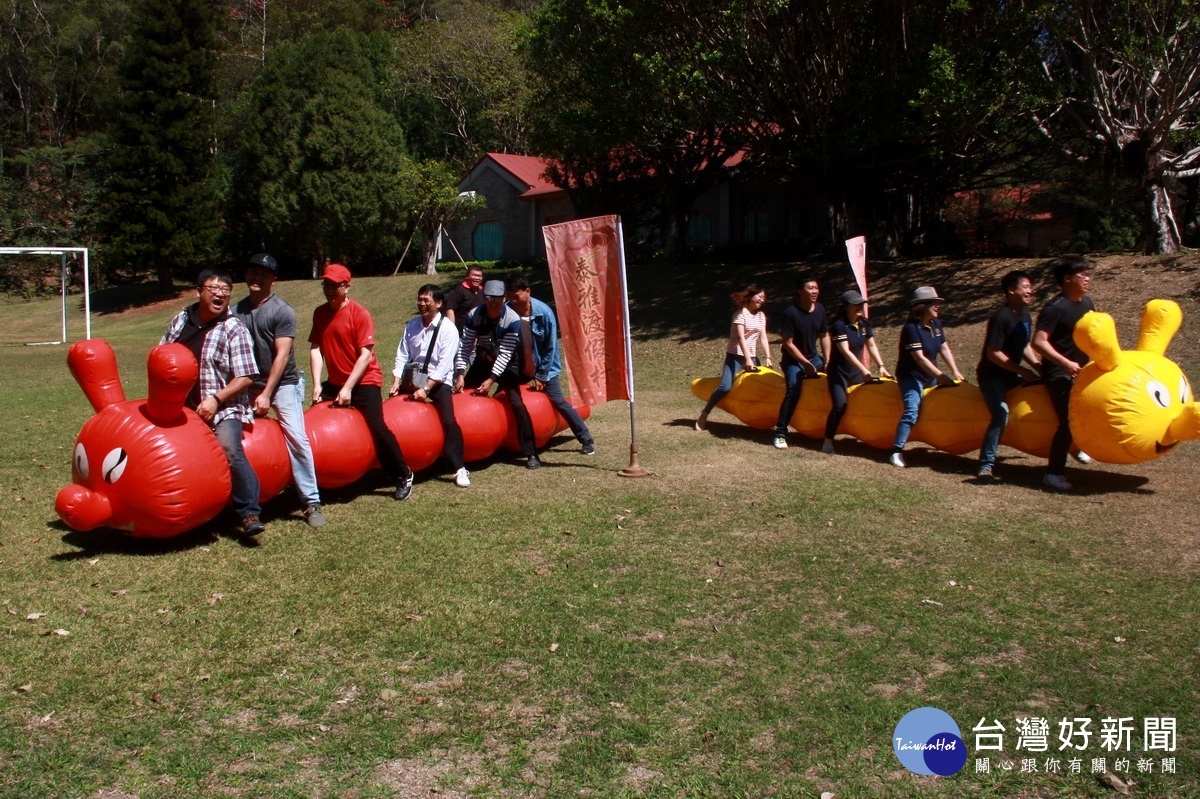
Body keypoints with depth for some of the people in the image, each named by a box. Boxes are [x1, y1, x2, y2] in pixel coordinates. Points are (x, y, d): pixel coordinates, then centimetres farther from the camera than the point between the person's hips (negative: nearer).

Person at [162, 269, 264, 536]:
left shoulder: (234, 330, -8)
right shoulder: (181, 320, 8)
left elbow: (245, 377, -12)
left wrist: (215, 399, -19)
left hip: (223, 409, -6)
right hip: (182, 408, 7)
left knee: (229, 449, -29)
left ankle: (249, 513, -24)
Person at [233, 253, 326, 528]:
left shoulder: (282, 311, -6)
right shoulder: (237, 310, 9)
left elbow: (282, 355, -10)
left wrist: (267, 394, -14)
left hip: (283, 384, -5)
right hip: (251, 384, 5)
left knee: (297, 439, -13)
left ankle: (312, 502, -9)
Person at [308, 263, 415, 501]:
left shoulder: (360, 314, -14)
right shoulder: (320, 313, 4)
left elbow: (366, 355, -17)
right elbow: (316, 349, 0)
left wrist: (348, 388, -20)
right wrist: (317, 384, -11)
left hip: (364, 381, -6)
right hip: (335, 382, 6)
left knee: (377, 427, -15)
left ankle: (403, 476, 0)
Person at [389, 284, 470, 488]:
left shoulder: (448, 329, -9)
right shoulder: (412, 326, 6)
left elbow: (444, 365, -15)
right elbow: (402, 356, 4)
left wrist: (426, 389, -21)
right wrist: (396, 383, -8)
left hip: (439, 381, -5)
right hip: (414, 378, 5)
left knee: (449, 421, -19)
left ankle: (459, 469, -11)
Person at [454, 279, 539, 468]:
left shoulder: (512, 320, -23)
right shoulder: (474, 316, -15)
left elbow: (505, 353, -24)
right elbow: (465, 346, -13)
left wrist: (491, 379, -31)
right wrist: (460, 374, -24)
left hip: (505, 366, -3)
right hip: (482, 362, 4)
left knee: (517, 404, -18)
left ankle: (531, 454, -12)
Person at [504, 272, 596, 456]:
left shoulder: (544, 312, -22)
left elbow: (551, 347, -14)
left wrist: (541, 375, -11)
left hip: (544, 367, -4)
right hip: (520, 367, 4)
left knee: (559, 402, -5)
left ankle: (586, 440, 7)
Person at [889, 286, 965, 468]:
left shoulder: (936, 324, 4)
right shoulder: (911, 328, -20)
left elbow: (944, 349, 6)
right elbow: (919, 358, -23)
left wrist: (955, 372, -3)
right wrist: (940, 376, -24)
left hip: (930, 376, 9)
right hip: (911, 377, -9)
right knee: (911, 412, -18)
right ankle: (897, 452, -18)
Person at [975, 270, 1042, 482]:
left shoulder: (1025, 316, 7)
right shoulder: (1001, 317, -20)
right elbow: (993, 353, -23)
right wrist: (1022, 371, -21)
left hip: (1012, 375, 9)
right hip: (992, 375, -9)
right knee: (1001, 413, -25)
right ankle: (986, 464, -21)